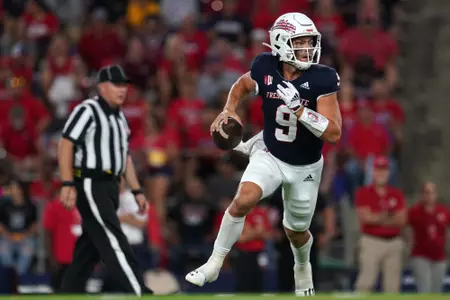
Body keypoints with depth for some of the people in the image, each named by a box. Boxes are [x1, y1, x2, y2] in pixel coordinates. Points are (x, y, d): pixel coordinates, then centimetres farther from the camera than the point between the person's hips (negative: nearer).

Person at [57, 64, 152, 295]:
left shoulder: (119, 117, 18)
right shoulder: (87, 111, -9)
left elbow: (124, 156, 23)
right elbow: (65, 145, -14)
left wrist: (137, 191, 17)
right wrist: (67, 185, -21)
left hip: (110, 187, 9)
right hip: (89, 184, -9)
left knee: (91, 243, 10)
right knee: (112, 240, -13)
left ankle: (69, 294, 15)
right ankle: (138, 294, -20)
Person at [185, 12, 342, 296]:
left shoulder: (322, 80, -25)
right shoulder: (266, 69, -16)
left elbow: (334, 134, -29)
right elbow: (243, 85, 10)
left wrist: (297, 108, -38)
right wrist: (229, 109, -9)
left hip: (305, 167, -1)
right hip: (269, 155, 1)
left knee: (296, 230, 16)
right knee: (244, 199, -27)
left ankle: (302, 267, 52)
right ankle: (214, 264, -12)